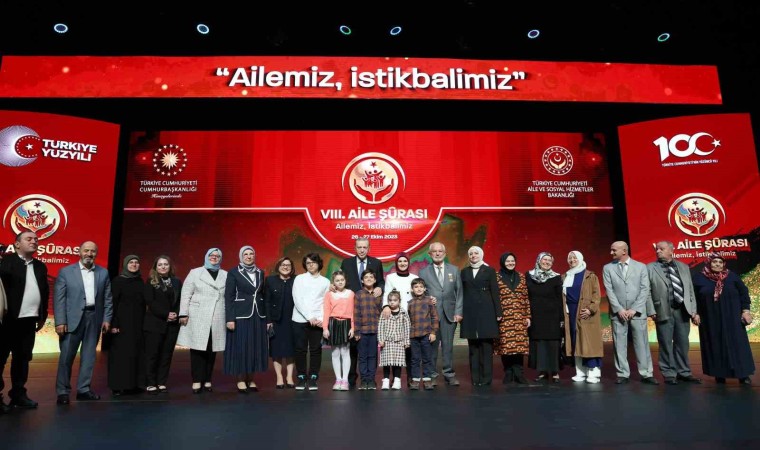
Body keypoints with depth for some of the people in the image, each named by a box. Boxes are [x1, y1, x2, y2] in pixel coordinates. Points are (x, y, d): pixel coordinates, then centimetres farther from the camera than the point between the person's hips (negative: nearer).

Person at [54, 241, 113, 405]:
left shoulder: (103, 273, 7)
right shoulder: (66, 272, 0)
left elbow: (108, 298, 8)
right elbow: (59, 298, -4)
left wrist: (107, 319, 1)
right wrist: (60, 321, -11)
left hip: (94, 318, 3)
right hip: (72, 319, -2)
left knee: (89, 355, 8)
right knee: (66, 356, 1)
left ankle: (83, 389, 17)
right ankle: (63, 391, 12)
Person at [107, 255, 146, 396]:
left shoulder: (140, 281, 10)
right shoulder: (117, 281, -5)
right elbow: (113, 303, -10)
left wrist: (143, 322, 9)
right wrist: (114, 324, -16)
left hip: (137, 323, 5)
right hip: (122, 323, -5)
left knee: (136, 353, 7)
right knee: (120, 353, -2)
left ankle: (133, 384, 14)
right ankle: (117, 386, 5)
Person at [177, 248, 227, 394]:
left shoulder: (226, 275, 10)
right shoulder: (195, 273, 8)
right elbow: (186, 294, 3)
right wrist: (183, 314, -5)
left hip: (217, 319, 2)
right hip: (197, 318, -1)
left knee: (211, 350, 4)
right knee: (197, 348, -2)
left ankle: (207, 380, 12)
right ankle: (197, 381, 3)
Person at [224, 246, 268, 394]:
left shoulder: (260, 272, 10)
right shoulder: (233, 272, -3)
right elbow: (228, 296, -6)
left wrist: (266, 316, 9)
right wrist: (230, 318, -14)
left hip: (258, 315, 4)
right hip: (241, 315, -4)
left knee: (256, 347, 6)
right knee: (241, 347, -1)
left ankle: (251, 379, 16)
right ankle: (241, 380, 10)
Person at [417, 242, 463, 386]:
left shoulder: (454, 270, 11)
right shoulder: (423, 272, 7)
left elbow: (459, 292, 7)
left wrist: (458, 312, 0)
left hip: (449, 313, 1)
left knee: (448, 345, 3)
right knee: (432, 345, 1)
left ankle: (449, 374, 13)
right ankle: (431, 375, 11)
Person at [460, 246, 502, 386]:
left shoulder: (489, 271, 6)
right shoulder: (464, 272, 12)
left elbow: (495, 292, 1)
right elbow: (461, 293, 9)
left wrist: (498, 312, -4)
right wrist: (460, 312, 2)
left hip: (486, 311, -2)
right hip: (470, 312, 2)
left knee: (486, 344, -1)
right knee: (473, 345, 4)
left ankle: (486, 377, 5)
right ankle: (475, 377, 10)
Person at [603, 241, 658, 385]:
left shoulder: (641, 267, 6)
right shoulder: (608, 268, 6)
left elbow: (645, 289, 0)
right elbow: (609, 290, -1)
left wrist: (634, 309, -9)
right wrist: (619, 309, -10)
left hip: (637, 312, 0)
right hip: (618, 312, 0)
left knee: (642, 343, 2)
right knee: (619, 344, 2)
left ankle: (646, 374, 10)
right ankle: (623, 374, 9)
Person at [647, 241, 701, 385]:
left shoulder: (684, 267, 14)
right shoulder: (650, 268, 1)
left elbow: (690, 289, 12)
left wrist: (693, 309, 4)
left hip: (682, 310, 3)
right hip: (664, 311, -3)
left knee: (683, 343, 9)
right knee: (666, 344, 2)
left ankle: (684, 372, 21)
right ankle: (669, 374, 11)